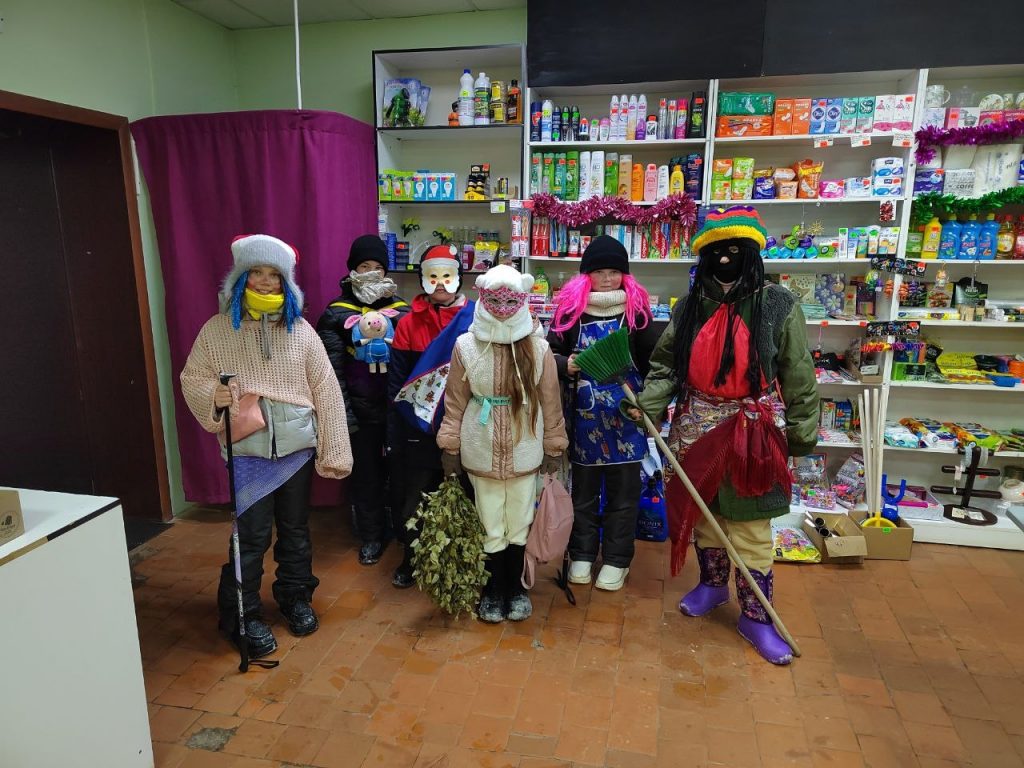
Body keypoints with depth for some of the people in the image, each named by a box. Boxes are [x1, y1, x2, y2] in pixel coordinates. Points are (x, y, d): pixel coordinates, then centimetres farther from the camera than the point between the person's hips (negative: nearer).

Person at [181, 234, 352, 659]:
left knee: (295, 528, 16)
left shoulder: (300, 330, -1)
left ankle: (296, 597, 38)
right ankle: (242, 615, 22)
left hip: (297, 447, 2)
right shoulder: (216, 330, -2)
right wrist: (212, 396, -20)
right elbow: (192, 379, 4)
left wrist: (334, 451, -4)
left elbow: (326, 391, -1)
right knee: (251, 535, 1)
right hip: (248, 451, -2)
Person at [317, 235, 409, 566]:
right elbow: (333, 371, -5)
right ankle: (371, 536, 27)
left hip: (397, 407, 1)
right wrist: (343, 414, -10)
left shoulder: (401, 310, 4)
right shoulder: (337, 314, -1)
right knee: (365, 474, 10)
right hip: (361, 411, -1)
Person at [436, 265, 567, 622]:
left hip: (524, 452, 1)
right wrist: (450, 448, 2)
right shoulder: (466, 345, -5)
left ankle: (515, 587, 34)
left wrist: (553, 449, 5)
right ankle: (493, 591, 31)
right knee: (491, 526, 10)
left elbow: (550, 402, 2)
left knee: (519, 524, 13)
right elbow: (455, 402, 1)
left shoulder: (538, 347, -5)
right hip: (482, 453, 0)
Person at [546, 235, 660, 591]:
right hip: (585, 414, 1)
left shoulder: (636, 308, -2)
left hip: (625, 414, -1)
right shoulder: (571, 307, -1)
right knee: (583, 488, 15)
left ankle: (617, 559, 25)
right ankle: (582, 554, 31)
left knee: (623, 492, 9)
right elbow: (551, 350, 5)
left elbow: (653, 360, 1)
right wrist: (565, 365, -16)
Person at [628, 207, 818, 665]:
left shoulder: (777, 305, -6)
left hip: (752, 434, -4)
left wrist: (800, 436, -4)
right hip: (698, 430, 4)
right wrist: (648, 406, -8)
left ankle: (755, 617, 19)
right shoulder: (692, 306, 5)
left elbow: (797, 378, -4)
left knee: (750, 526, 3)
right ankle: (713, 584, 40)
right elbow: (665, 365, 7)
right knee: (702, 513, 17)